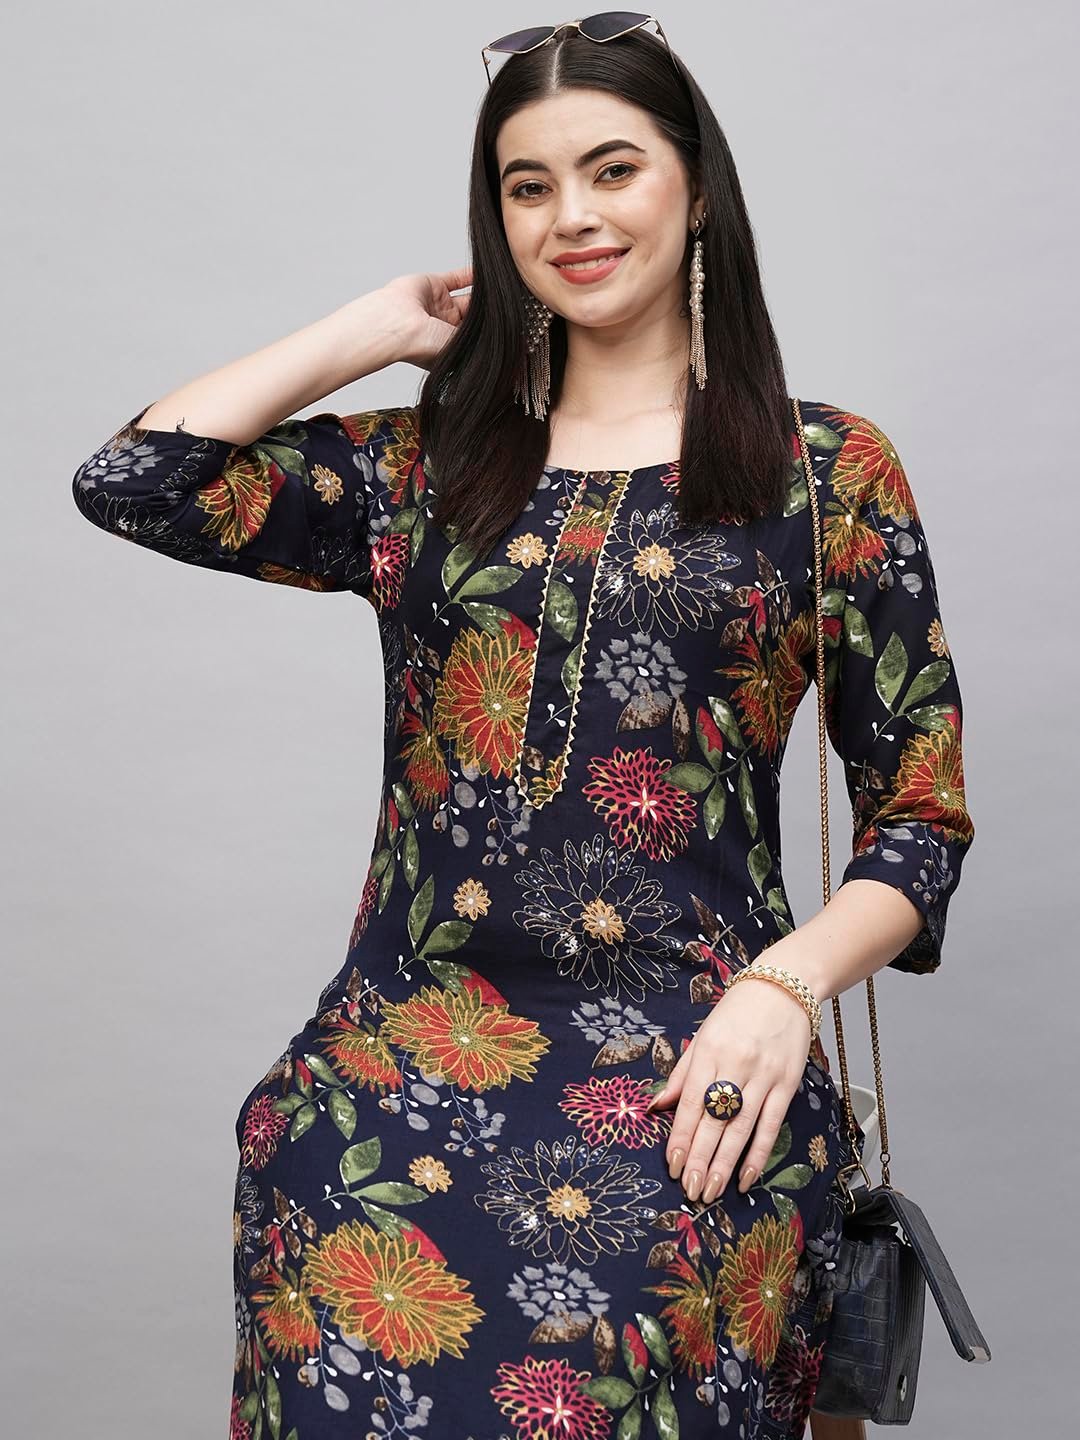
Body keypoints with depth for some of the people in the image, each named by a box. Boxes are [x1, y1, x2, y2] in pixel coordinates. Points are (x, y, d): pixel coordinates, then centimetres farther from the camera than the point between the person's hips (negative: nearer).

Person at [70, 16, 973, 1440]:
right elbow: (130, 482, 4)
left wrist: (789, 984, -10)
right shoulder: (425, 465, 15)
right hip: (415, 1024, 2)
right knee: (354, 1281, -25)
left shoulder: (830, 472, 9)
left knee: (578, 1321, -27)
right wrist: (373, 330, 12)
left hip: (696, 1048, -2)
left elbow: (920, 813, 7)